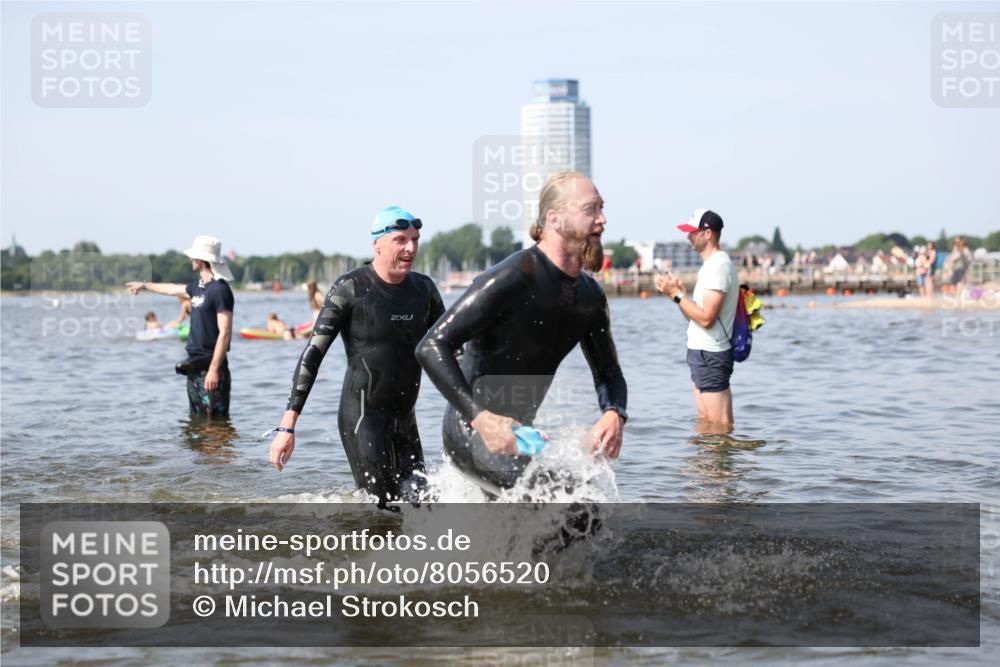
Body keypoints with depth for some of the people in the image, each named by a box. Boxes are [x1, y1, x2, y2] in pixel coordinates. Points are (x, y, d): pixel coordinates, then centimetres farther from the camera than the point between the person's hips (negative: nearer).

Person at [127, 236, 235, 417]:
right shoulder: (198, 286, 13)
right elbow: (173, 289, 36)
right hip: (194, 366, 9)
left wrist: (214, 369, -25)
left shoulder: (220, 290, -14)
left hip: (210, 367, -9)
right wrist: (145, 285, 52)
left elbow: (225, 333, -20)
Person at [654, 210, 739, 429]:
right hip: (702, 352, 11)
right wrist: (676, 292, 5)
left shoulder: (718, 265, -16)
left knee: (719, 424, -8)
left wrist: (676, 294, -15)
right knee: (705, 420, 14)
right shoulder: (711, 264, 17)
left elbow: (706, 318, -22)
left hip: (710, 355, -11)